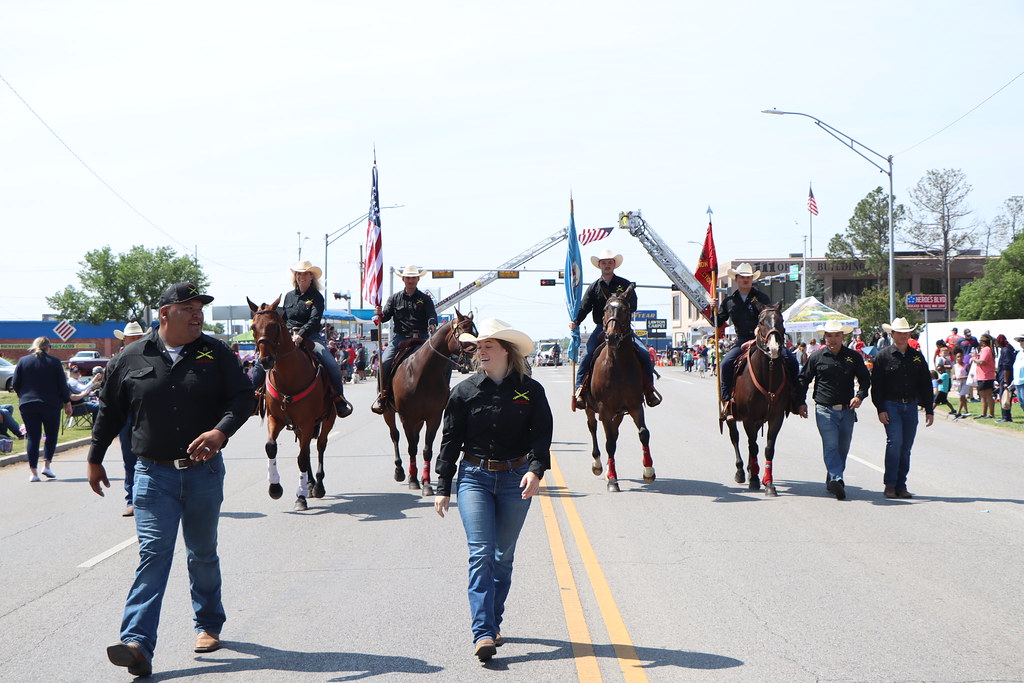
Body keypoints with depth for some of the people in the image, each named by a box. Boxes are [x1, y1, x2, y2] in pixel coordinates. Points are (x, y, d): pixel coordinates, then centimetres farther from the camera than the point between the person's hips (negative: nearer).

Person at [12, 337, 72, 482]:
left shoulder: (23, 361, 3)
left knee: (32, 437, 3)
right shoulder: (54, 362, -2)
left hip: (27, 405, 2)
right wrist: (67, 403, 6)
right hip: (51, 405, -1)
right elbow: (62, 385, -2)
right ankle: (46, 465, 1)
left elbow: (15, 384, 5)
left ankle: (33, 471, -2)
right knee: (51, 435, 13)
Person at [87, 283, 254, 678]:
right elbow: (110, 411, 12)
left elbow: (242, 397, -3)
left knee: (203, 553, 15)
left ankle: (208, 626, 32)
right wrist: (95, 459, 16)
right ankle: (138, 644, -14)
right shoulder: (132, 359, 2)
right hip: (154, 474, -1)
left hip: (204, 471, 1)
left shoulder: (216, 354, 2)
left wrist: (220, 431, -22)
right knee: (153, 554, -9)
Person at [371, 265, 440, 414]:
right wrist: (380, 314, -17)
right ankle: (383, 393, -8)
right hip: (400, 337, -1)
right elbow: (386, 316, 7)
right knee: (385, 362, -23)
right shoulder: (395, 298, 14)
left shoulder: (425, 299, 12)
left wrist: (432, 324, -24)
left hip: (421, 338, 1)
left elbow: (432, 315, -1)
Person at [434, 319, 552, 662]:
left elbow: (541, 434, -2)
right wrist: (443, 488, 4)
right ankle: (483, 633, -14)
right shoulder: (465, 391, 1)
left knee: (504, 556, 9)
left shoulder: (531, 390, 1)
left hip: (515, 479, 1)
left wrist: (535, 469, -20)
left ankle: (492, 622, 24)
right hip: (474, 477, -1)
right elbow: (450, 440, 5)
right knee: (481, 554, -11)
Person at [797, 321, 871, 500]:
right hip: (825, 410, -3)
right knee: (831, 445, -16)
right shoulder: (816, 357, 3)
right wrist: (801, 402, 5)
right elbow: (803, 379, 11)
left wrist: (860, 396, -6)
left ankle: (832, 482, 21)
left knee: (843, 448, 9)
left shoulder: (854, 357, 6)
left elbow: (865, 378, 11)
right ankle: (836, 479, -27)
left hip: (847, 410, 3)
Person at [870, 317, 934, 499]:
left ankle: (901, 486, 12)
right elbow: (876, 385, -2)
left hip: (911, 407, 4)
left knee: (906, 447, 5)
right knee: (895, 442, -15)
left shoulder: (917, 356, 11)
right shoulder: (884, 356, 0)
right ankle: (890, 484, -7)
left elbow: (926, 385, 14)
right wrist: (880, 409, -10)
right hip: (891, 405, -4)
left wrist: (929, 410, 9)